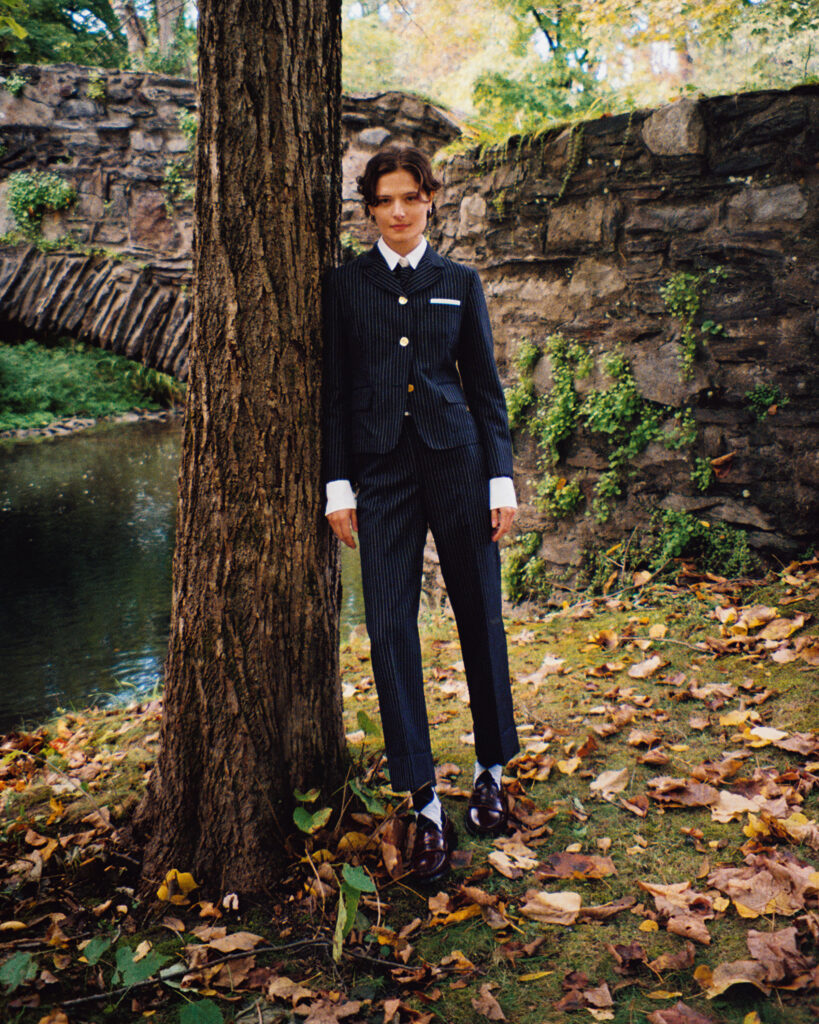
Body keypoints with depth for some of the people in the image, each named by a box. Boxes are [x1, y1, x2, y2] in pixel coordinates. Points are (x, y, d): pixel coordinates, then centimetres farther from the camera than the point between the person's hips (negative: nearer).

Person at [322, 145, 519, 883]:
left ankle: (492, 774, 25)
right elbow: (333, 390, 7)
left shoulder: (459, 284, 10)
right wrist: (339, 484, 0)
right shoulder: (346, 286, 9)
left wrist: (502, 479, 2)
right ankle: (428, 809, 3)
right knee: (390, 628, -6)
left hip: (455, 461, 1)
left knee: (480, 619, 5)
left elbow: (486, 386, 9)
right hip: (381, 469, 0)